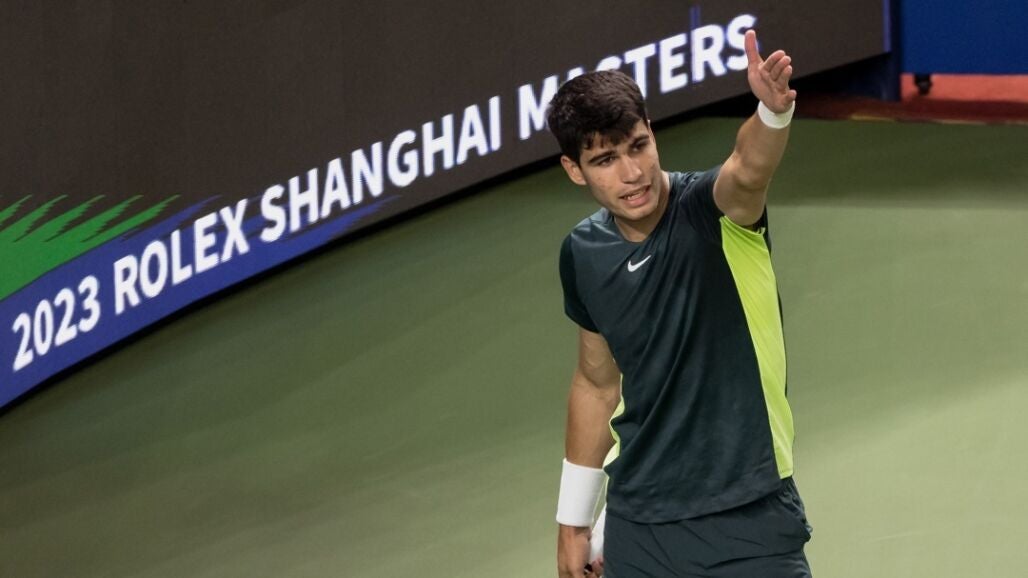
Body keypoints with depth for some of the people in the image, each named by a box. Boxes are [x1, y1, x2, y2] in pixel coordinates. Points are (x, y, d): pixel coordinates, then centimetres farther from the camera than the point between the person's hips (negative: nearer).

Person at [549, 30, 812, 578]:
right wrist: (572, 520, 19)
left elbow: (748, 170, -40)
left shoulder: (710, 212, -14)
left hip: (749, 520, -4)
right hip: (637, 527, 4)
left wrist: (774, 111, -62)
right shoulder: (582, 255, 0)